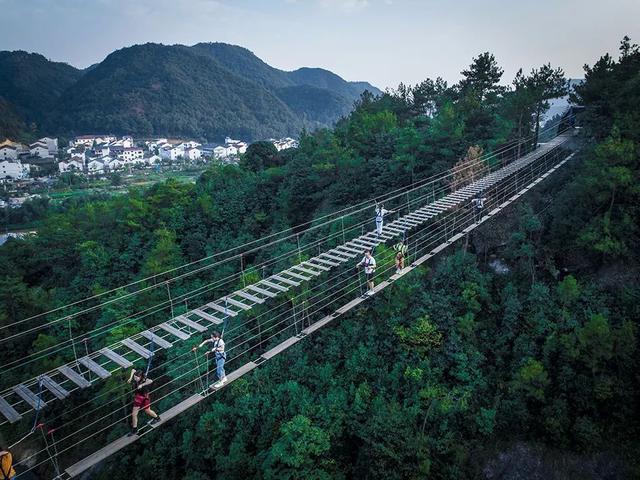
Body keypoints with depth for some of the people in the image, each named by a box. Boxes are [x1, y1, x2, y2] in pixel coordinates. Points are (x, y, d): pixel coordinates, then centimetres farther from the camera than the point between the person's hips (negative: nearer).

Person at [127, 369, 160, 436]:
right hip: (137, 397, 5)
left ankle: (157, 418, 49)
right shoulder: (135, 380, -14)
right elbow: (133, 370, 3)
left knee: (147, 411, 19)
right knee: (134, 414, 7)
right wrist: (130, 378, -6)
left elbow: (151, 381, -54)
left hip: (144, 398, -5)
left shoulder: (144, 380, -30)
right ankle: (134, 429, 26)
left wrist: (142, 385, -50)